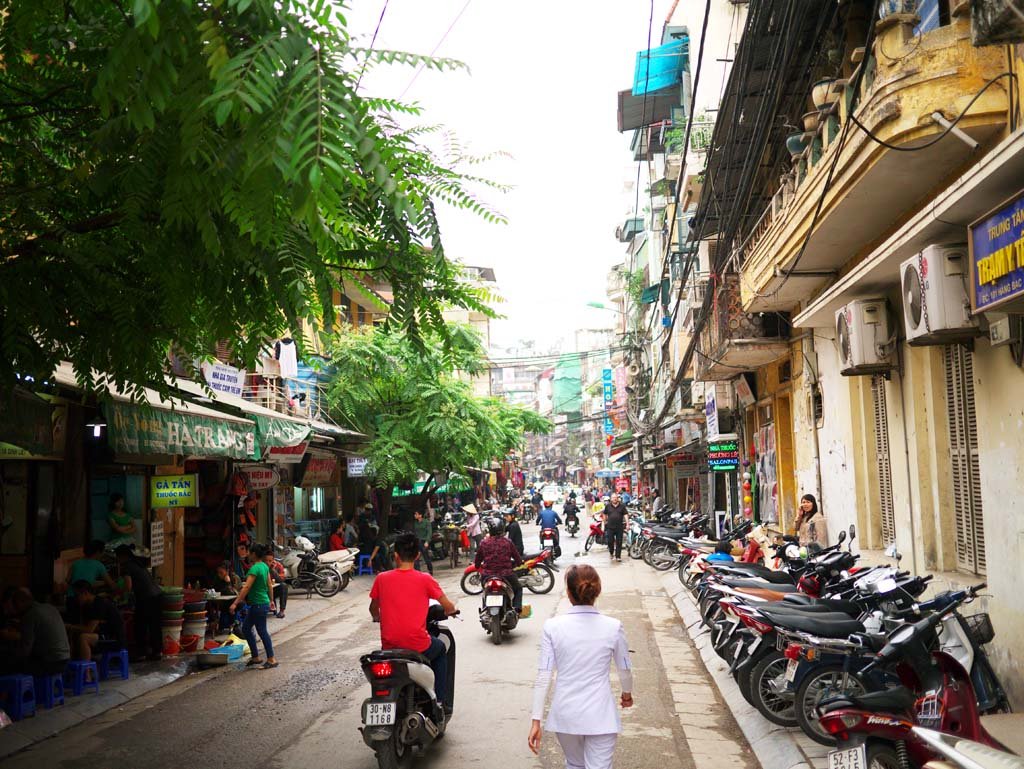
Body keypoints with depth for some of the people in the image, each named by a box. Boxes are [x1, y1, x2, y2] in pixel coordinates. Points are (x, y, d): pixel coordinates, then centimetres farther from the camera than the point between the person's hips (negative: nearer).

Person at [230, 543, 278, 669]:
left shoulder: (255, 568, -20)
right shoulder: (265, 566, 6)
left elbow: (246, 587, -25)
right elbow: (269, 585, 14)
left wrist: (235, 603, -24)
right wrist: (270, 600, 25)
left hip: (258, 605, -9)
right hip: (264, 602, 9)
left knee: (262, 631, 0)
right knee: (246, 629, 16)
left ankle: (272, 659, 8)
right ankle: (255, 657, 22)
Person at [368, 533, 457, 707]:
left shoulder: (381, 579, -1)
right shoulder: (425, 580, -7)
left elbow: (373, 610, 13)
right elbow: (449, 607, -2)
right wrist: (448, 611, 21)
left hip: (389, 647, 2)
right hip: (418, 646, -2)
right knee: (440, 649, 29)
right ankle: (440, 701, 26)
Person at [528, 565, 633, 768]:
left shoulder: (552, 626, -8)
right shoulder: (613, 627, -8)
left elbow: (543, 677, -8)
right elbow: (625, 670, 5)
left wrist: (536, 720, -3)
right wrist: (627, 694, 26)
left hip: (565, 714, 2)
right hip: (600, 715, -2)